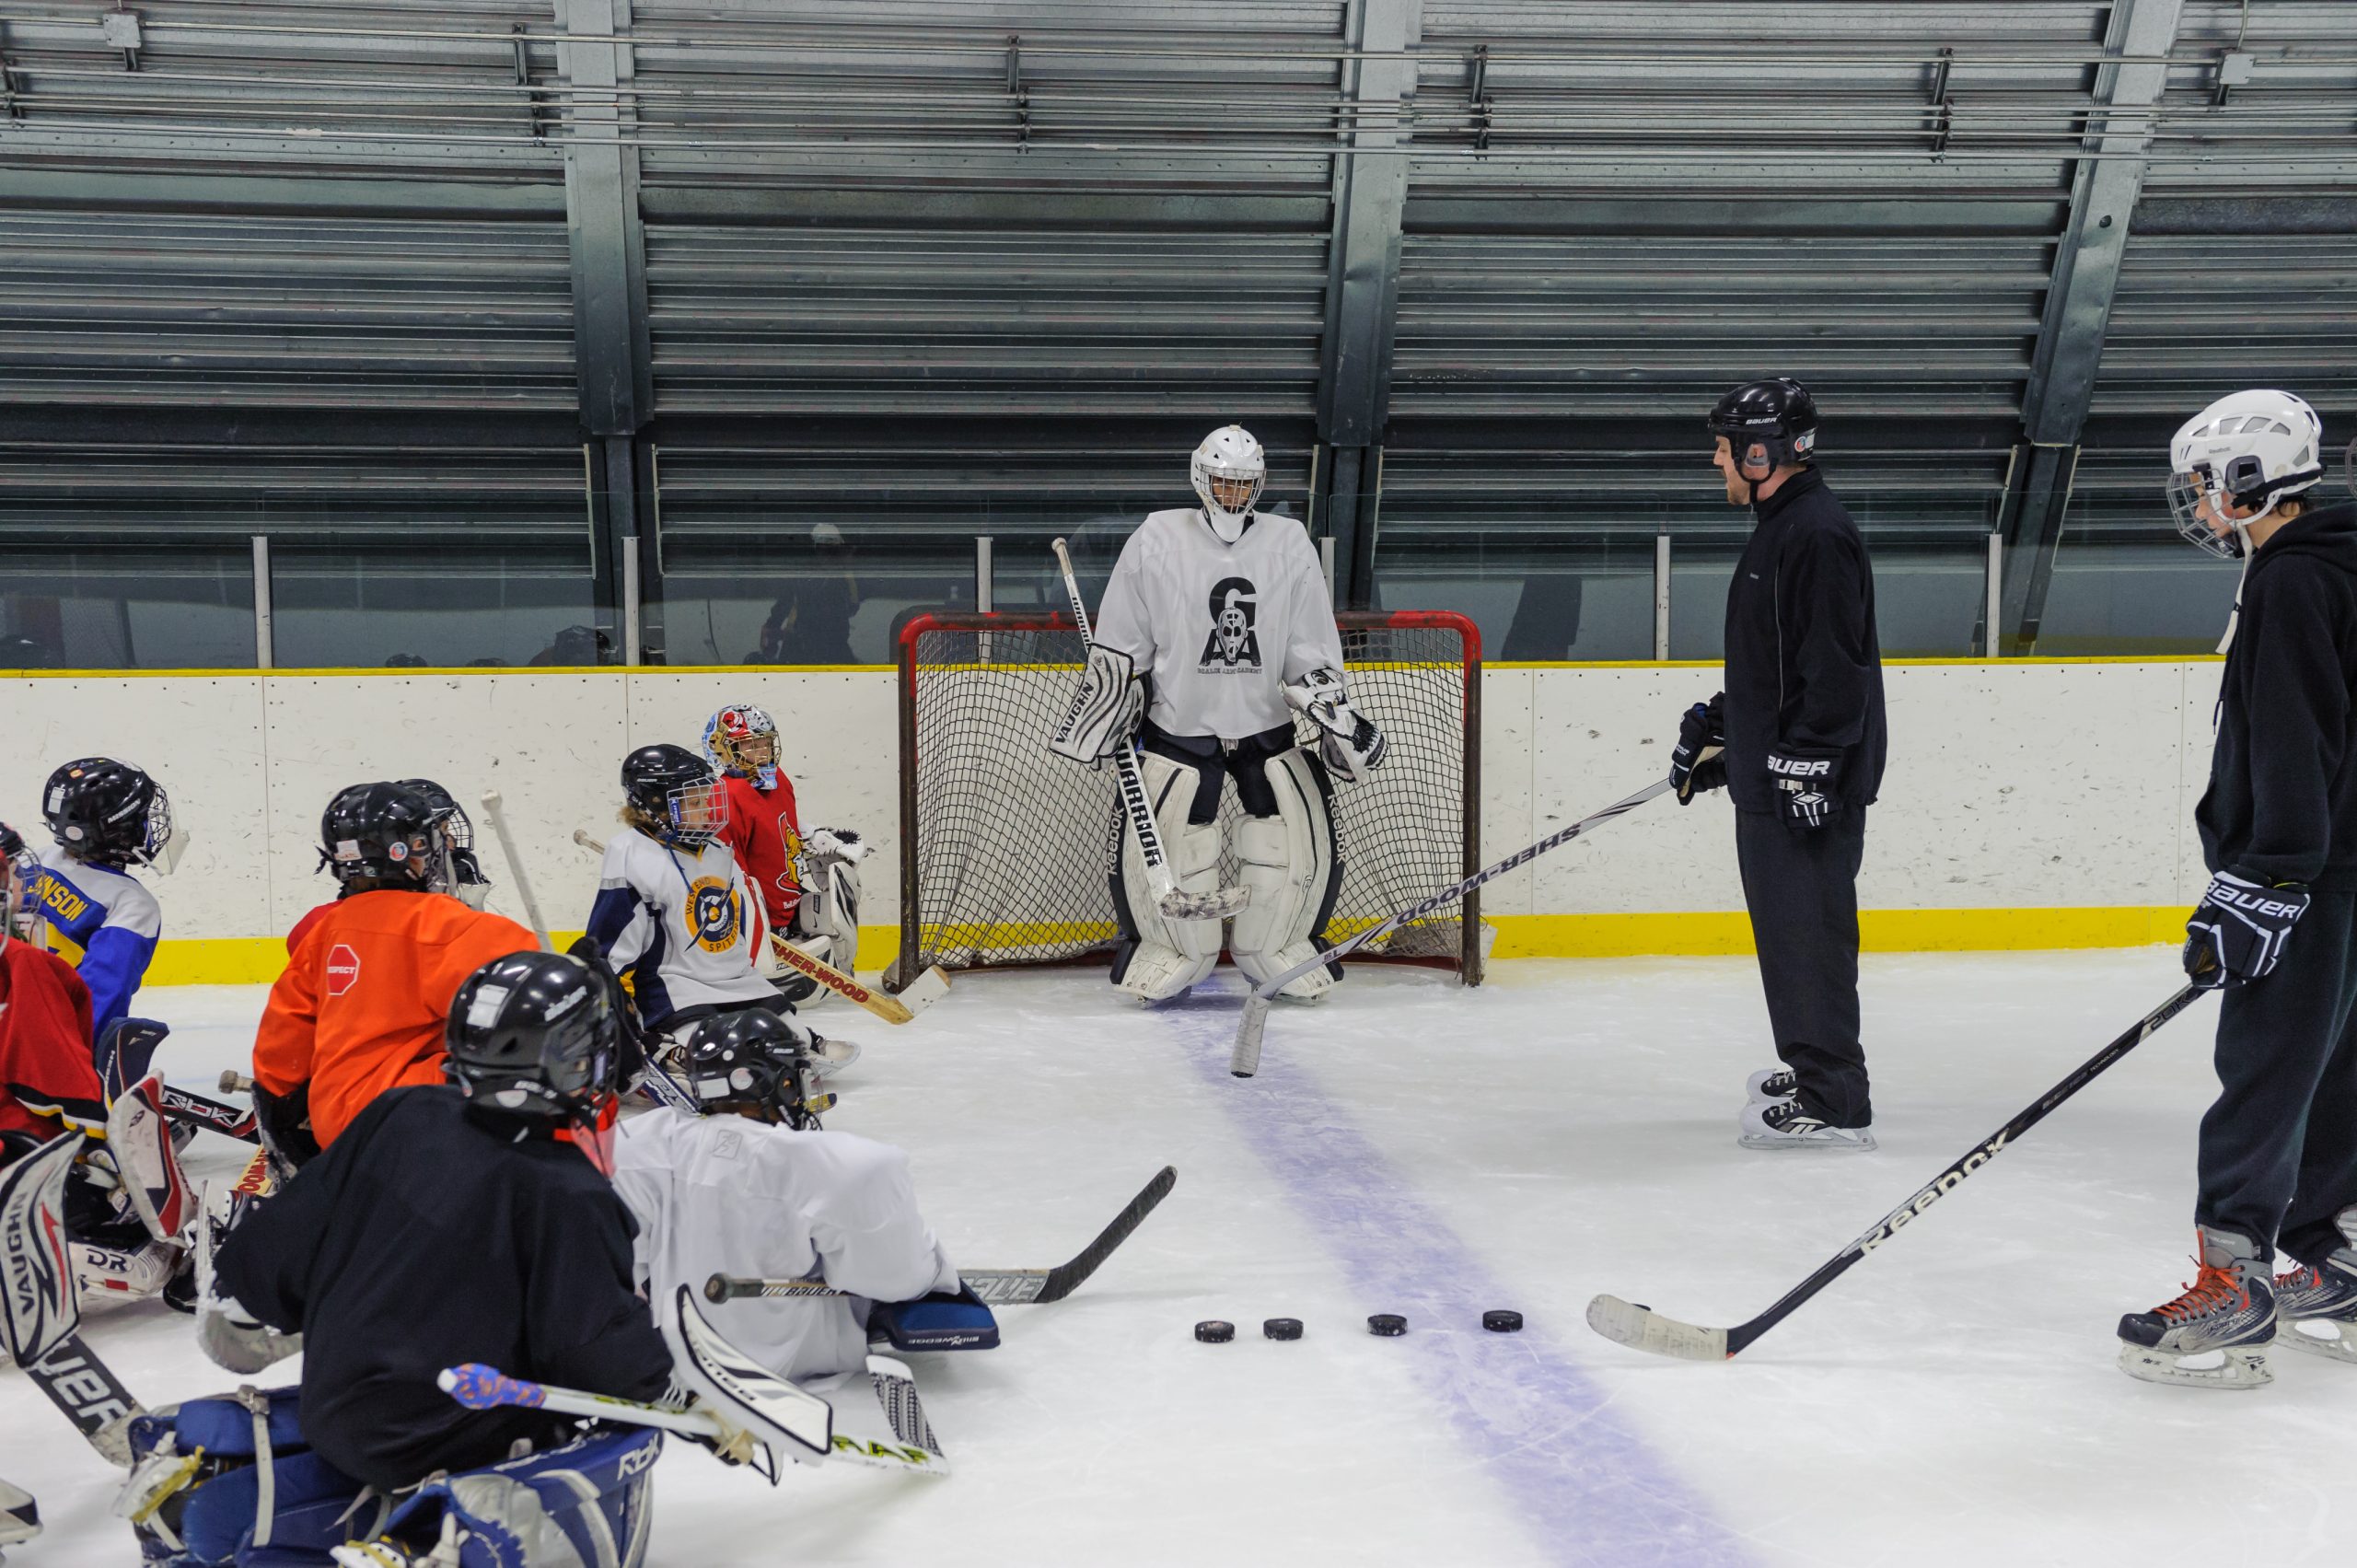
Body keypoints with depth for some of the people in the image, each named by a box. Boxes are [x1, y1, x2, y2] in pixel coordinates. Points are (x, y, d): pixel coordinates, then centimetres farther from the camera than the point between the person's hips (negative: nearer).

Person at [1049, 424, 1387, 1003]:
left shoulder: (1289, 544, -1)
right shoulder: (1156, 541, -6)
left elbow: (1313, 654, 3)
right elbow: (1116, 651, -1)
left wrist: (1340, 719, -5)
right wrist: (1087, 727, -3)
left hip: (1267, 725, 2)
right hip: (1176, 724, -2)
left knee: (1305, 841, -5)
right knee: (1160, 845, -9)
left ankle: (1278, 944, 19)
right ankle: (1171, 948, 17)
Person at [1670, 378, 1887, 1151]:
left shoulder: (1819, 535, -17)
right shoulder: (1777, 528, 17)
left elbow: (1835, 665, -23)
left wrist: (1809, 766, -25)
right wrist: (1717, 726, 25)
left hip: (1811, 785, -11)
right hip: (1770, 778, 11)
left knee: (1807, 928, -8)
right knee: (1788, 925, 17)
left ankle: (1834, 1104, -3)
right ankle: (1813, 1071, 28)